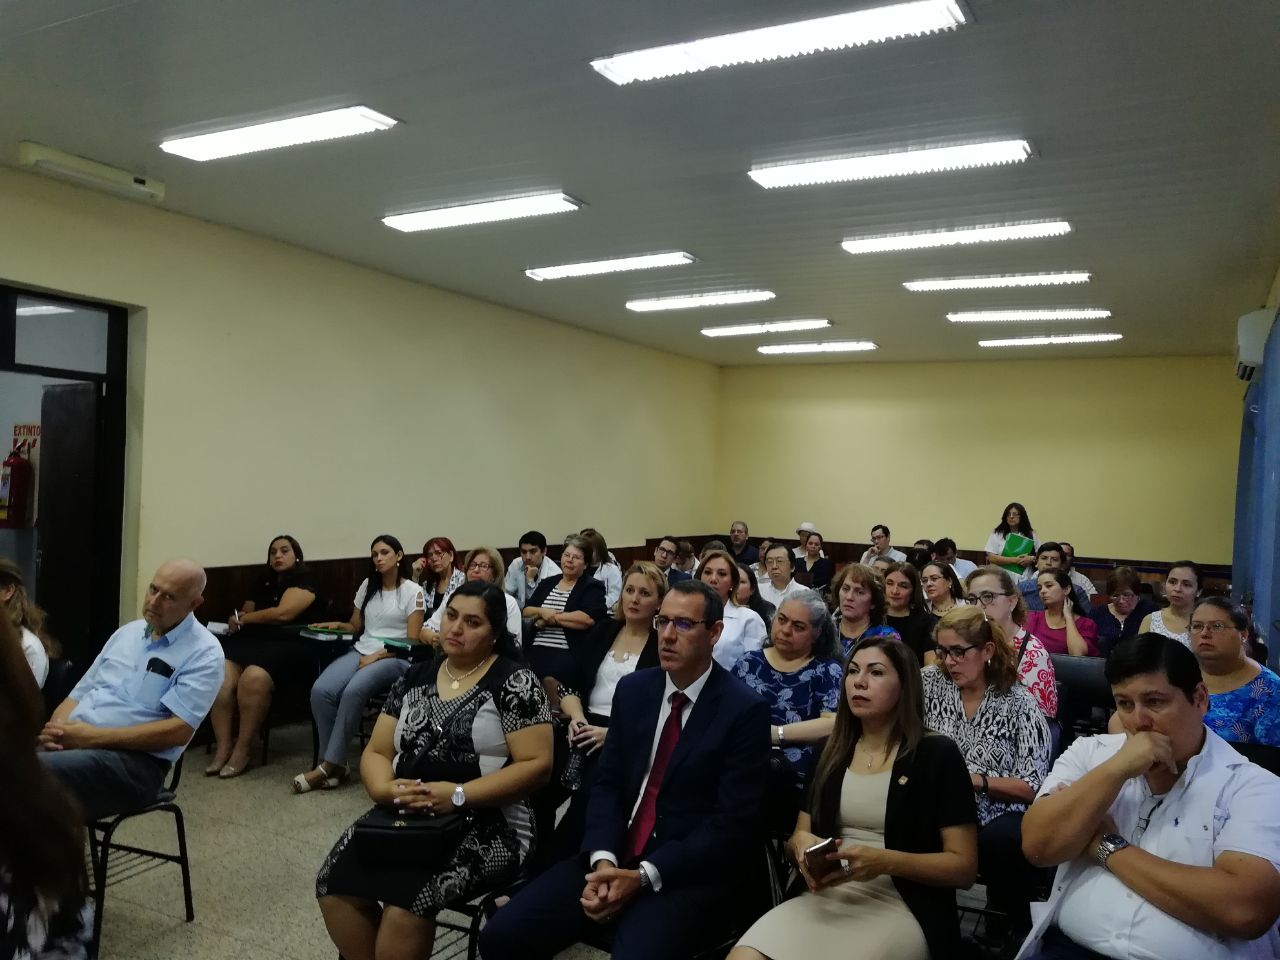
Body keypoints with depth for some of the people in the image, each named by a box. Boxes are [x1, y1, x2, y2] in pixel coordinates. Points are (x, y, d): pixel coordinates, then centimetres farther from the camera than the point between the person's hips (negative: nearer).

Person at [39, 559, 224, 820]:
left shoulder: (203, 653, -5)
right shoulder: (127, 632, 18)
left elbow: (179, 730, -14)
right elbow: (78, 694, 20)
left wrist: (95, 736, -16)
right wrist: (55, 730, -4)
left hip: (133, 760, -7)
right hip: (72, 742, 7)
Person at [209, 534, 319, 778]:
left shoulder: (303, 580, 3)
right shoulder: (264, 581, 26)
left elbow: (284, 613, -11)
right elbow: (247, 610, 23)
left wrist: (243, 619, 1)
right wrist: (239, 620, -3)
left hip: (286, 644, -6)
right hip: (251, 639, 6)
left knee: (253, 678, -37)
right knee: (220, 677, -28)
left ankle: (242, 752, -24)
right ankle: (223, 748, -23)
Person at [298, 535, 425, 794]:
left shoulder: (412, 591, -1)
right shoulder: (367, 585, 16)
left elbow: (412, 641, -6)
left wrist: (376, 657, -14)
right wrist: (338, 625, 2)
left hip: (395, 658, -5)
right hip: (360, 652, 5)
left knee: (353, 691, -34)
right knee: (321, 690, -25)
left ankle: (329, 766, -24)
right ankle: (333, 764, -17)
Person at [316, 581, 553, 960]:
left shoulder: (514, 682, -6)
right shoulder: (415, 679, 11)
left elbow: (537, 764, -12)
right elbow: (376, 752, 12)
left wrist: (458, 795, -20)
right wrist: (386, 789, -11)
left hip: (487, 825, -5)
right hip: (405, 817, 6)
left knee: (406, 897, -28)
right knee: (336, 884, -17)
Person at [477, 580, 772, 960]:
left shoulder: (746, 710, -10)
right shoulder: (633, 689, 7)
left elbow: (734, 823, -13)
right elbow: (606, 783, 7)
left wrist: (644, 875, -19)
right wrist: (603, 859, -12)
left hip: (687, 872, -4)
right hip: (612, 857, 5)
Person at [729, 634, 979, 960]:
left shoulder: (938, 755, -2)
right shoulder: (834, 753, 13)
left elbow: (964, 866, -4)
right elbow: (799, 835, 17)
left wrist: (885, 862, -18)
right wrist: (801, 842, -8)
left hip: (901, 908, -4)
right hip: (827, 899, 4)